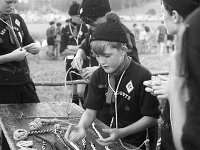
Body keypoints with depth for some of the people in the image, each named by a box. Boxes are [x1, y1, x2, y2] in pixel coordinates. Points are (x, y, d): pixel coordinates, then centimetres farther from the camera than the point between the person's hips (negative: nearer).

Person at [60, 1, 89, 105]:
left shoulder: (86, 28, -2)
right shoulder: (65, 30, 3)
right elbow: (62, 51, -2)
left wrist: (71, 48, -10)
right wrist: (79, 49, -12)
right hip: (71, 62, 3)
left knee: (81, 92, -11)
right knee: (74, 92, 11)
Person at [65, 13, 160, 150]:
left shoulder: (142, 76, -17)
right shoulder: (98, 76, 0)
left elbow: (151, 117, -12)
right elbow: (91, 110, 0)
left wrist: (122, 133, -22)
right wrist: (81, 127, -21)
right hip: (108, 138, 4)